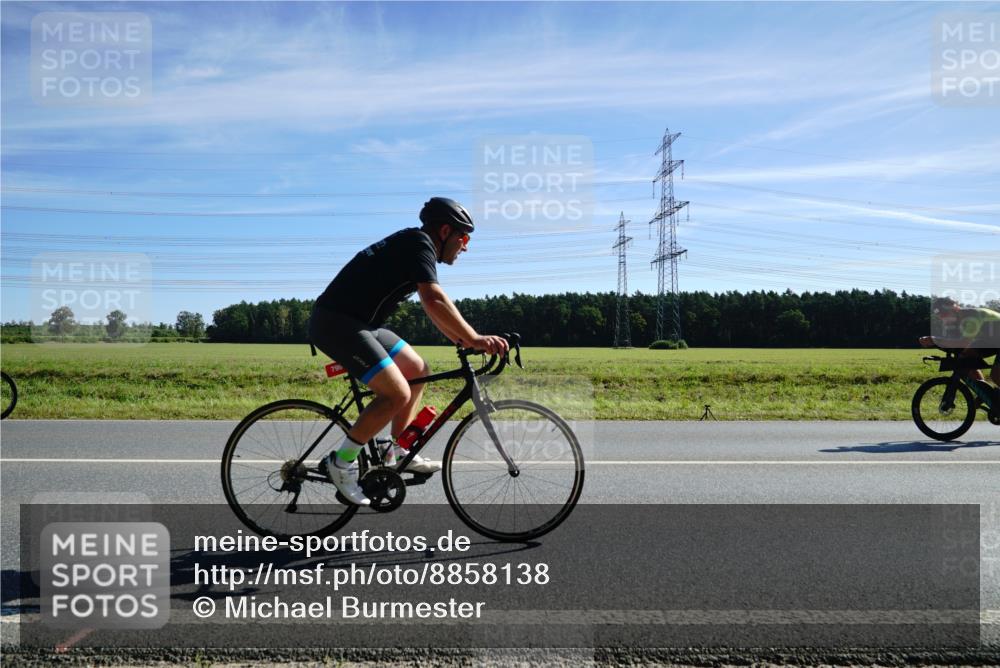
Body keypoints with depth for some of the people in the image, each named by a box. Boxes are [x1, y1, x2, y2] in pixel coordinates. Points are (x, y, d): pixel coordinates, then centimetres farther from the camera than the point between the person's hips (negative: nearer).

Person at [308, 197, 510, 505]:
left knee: (418, 371, 14)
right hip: (336, 322, -11)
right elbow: (435, 300, -29)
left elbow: (432, 308, 20)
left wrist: (465, 341, 13)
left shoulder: (415, 246, 17)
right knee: (398, 394, -18)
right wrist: (475, 338, -29)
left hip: (359, 323, 11)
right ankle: (342, 462, -4)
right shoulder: (419, 243, -14)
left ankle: (398, 453, 21)